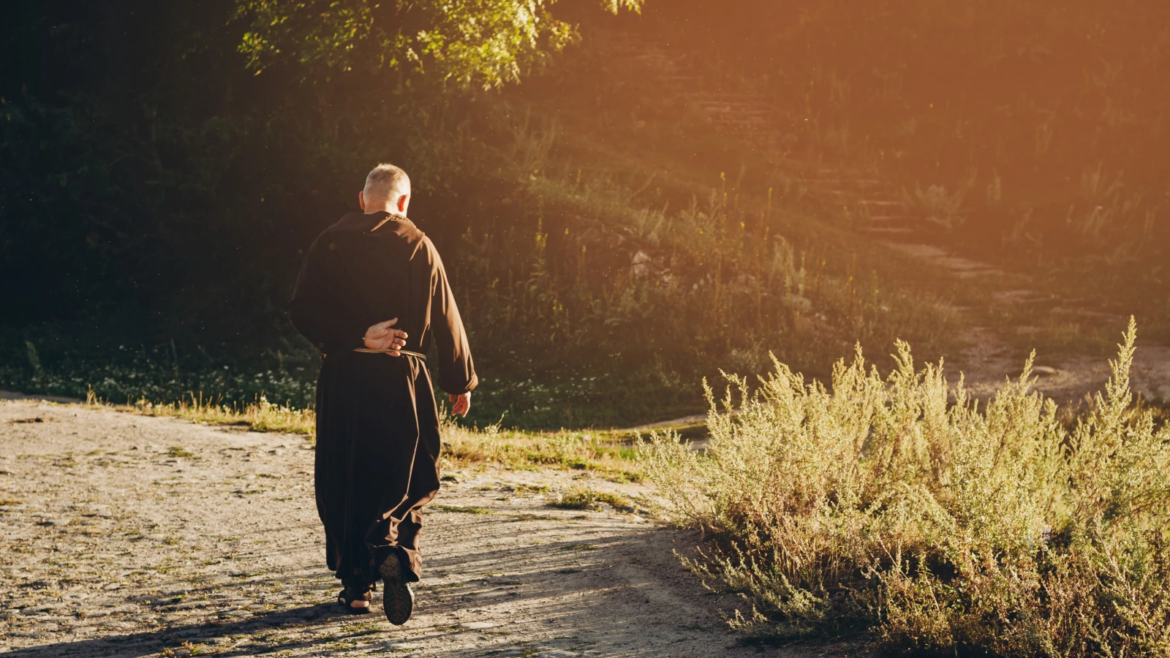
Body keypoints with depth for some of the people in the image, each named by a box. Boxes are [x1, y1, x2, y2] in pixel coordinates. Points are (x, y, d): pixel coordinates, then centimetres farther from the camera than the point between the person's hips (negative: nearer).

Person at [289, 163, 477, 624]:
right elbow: (445, 319, 2)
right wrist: (461, 382, 11)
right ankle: (394, 545, -16)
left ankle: (356, 584, 13)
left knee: (342, 482, 11)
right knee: (413, 478, 11)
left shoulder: (331, 243, 3)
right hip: (401, 378, -1)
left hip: (342, 378, 1)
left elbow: (303, 310, -8)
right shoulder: (417, 246, 0)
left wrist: (357, 338, -11)